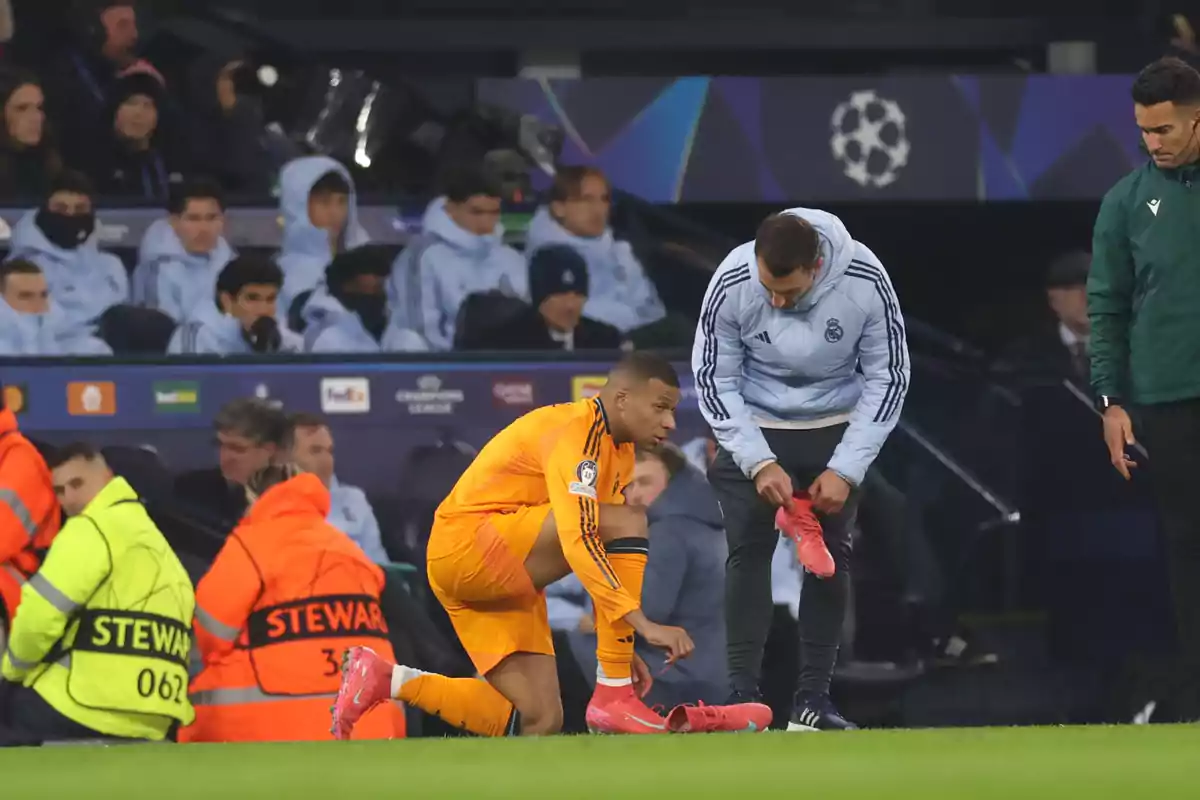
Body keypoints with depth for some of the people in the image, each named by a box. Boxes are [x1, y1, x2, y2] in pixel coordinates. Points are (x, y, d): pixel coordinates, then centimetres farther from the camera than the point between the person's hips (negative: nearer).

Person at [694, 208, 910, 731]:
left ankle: (813, 698, 1)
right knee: (749, 551, -11)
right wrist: (759, 463, -21)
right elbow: (713, 379, -13)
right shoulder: (731, 285, -25)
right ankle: (744, 697, -10)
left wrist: (845, 470, -17)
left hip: (835, 428, 1)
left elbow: (888, 378, -13)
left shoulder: (865, 283, -25)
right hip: (752, 427, -1)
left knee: (831, 554, -5)